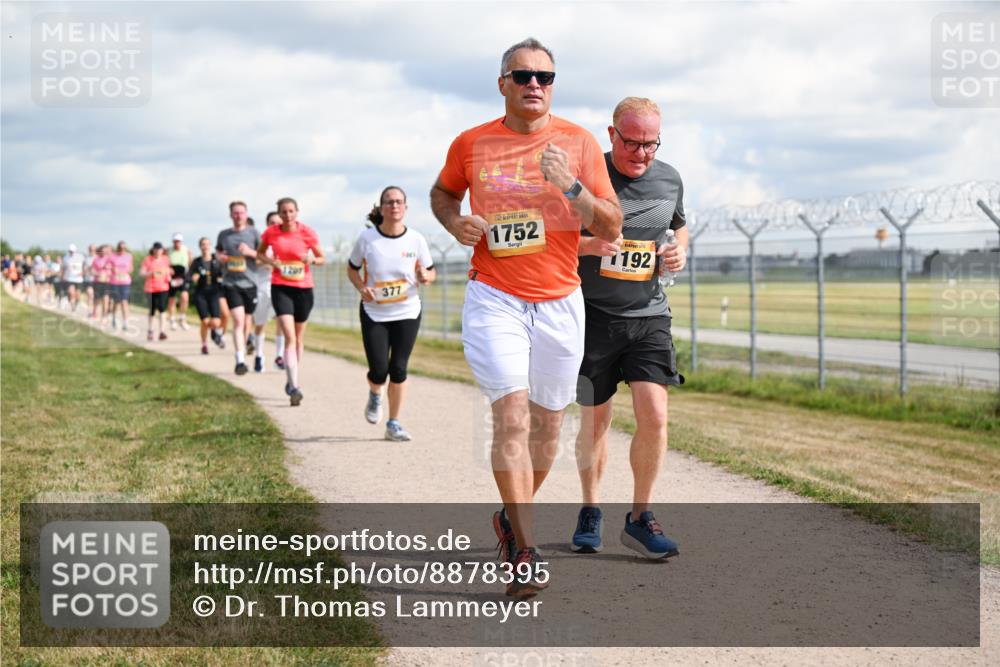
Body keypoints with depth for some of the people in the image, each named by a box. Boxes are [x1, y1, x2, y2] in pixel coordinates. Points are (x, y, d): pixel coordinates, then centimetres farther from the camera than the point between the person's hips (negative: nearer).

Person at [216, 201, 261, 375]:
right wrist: (220, 256, 1)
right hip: (230, 283, -1)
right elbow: (218, 251, 24)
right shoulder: (224, 234, 7)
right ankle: (240, 361, -18)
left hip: (249, 282, 1)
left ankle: (243, 350, 37)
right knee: (238, 321, -14)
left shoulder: (253, 233, 2)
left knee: (246, 321, 12)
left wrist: (250, 252, -16)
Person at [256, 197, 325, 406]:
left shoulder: (307, 232, -4)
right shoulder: (271, 233, -2)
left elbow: (321, 258, 5)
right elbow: (259, 253, 14)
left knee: (299, 338, 14)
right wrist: (270, 261, -7)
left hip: (303, 288, 2)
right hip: (280, 287, -1)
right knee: (289, 336, -15)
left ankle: (291, 380, 34)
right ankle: (294, 386, -22)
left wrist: (312, 259, -18)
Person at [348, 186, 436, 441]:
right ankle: (374, 395, 32)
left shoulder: (416, 239, -7)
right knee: (379, 370, -7)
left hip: (407, 313, 1)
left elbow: (431, 272, 5)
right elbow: (352, 269, 6)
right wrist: (362, 288, -14)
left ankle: (393, 424, 14)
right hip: (374, 314, -1)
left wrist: (425, 276, -19)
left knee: (398, 369, -1)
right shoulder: (367, 238, -9)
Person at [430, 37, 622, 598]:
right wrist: (456, 223, 0)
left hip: (560, 303, 2)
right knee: (512, 415, -15)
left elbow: (612, 227, -3)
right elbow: (443, 193, 22)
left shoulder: (579, 142, 0)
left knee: (548, 423, 10)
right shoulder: (471, 145, 2)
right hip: (495, 299, -2)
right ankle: (527, 552, -13)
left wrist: (572, 188, -19)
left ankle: (513, 518, 33)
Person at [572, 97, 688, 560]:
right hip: (593, 314, -2)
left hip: (649, 316, 2)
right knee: (595, 422, 6)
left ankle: (640, 517, 3)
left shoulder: (669, 180, 4)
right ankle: (590, 512, 26)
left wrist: (681, 249, 2)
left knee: (654, 417, -11)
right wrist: (589, 245, -22)